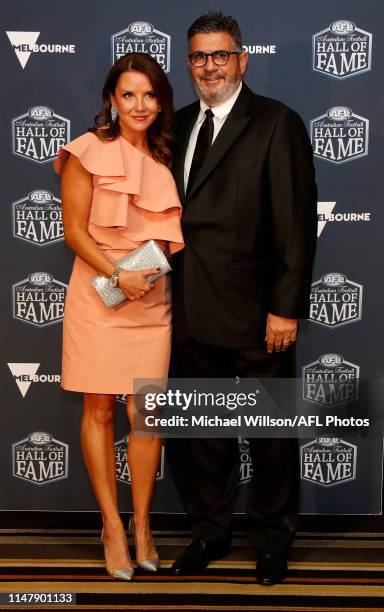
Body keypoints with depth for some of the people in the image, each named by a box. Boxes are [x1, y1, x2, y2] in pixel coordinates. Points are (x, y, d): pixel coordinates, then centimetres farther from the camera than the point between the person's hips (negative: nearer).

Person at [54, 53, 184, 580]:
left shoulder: (165, 157, 12)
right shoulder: (90, 151, -3)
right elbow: (74, 229, -6)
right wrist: (118, 275, -16)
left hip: (154, 298, 4)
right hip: (98, 293, -3)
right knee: (99, 409, 2)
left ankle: (142, 523, 16)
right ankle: (112, 526, 13)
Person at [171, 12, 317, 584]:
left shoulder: (277, 124, -7)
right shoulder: (180, 124, 11)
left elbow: (296, 223, -11)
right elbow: (171, 209, 12)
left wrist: (287, 308, -15)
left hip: (255, 313, -5)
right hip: (194, 313, 6)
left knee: (270, 431, 9)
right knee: (206, 428, 16)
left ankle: (272, 537, 27)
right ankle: (211, 531, 33)